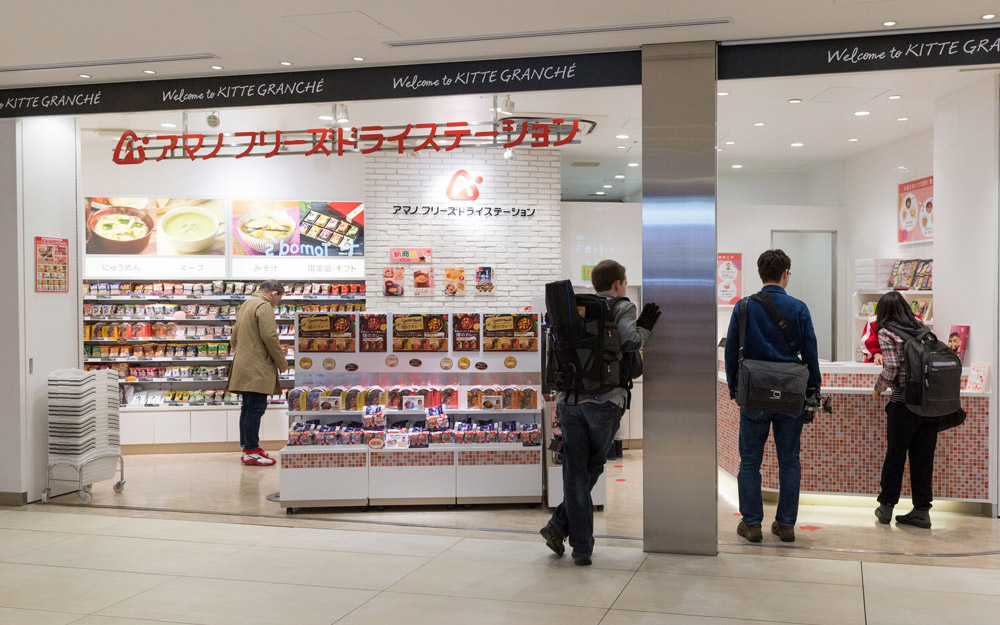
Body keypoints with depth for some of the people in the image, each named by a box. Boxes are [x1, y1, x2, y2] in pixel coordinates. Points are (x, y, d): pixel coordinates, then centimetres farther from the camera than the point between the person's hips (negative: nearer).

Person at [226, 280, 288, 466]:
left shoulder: (246, 304, 22)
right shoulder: (264, 306, -10)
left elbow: (234, 338, 26)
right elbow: (270, 337, -18)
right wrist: (282, 363, -10)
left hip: (243, 366, 10)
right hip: (257, 368, -10)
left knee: (248, 408, 13)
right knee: (256, 409, -9)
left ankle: (247, 448, 19)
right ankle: (252, 452, -8)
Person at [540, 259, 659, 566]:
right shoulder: (623, 308, 2)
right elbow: (629, 342, -15)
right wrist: (644, 328, 4)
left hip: (569, 399, 4)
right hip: (605, 400, -4)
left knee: (575, 473, 6)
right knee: (592, 468, 13)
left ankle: (581, 546, 6)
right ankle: (559, 525, 7)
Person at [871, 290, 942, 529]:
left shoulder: (887, 333, -5)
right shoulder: (921, 328, 11)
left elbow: (891, 368, -13)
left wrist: (878, 389, 2)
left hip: (903, 402, -4)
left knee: (895, 454, 8)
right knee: (923, 456, 9)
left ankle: (886, 506, 17)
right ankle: (921, 510, 13)